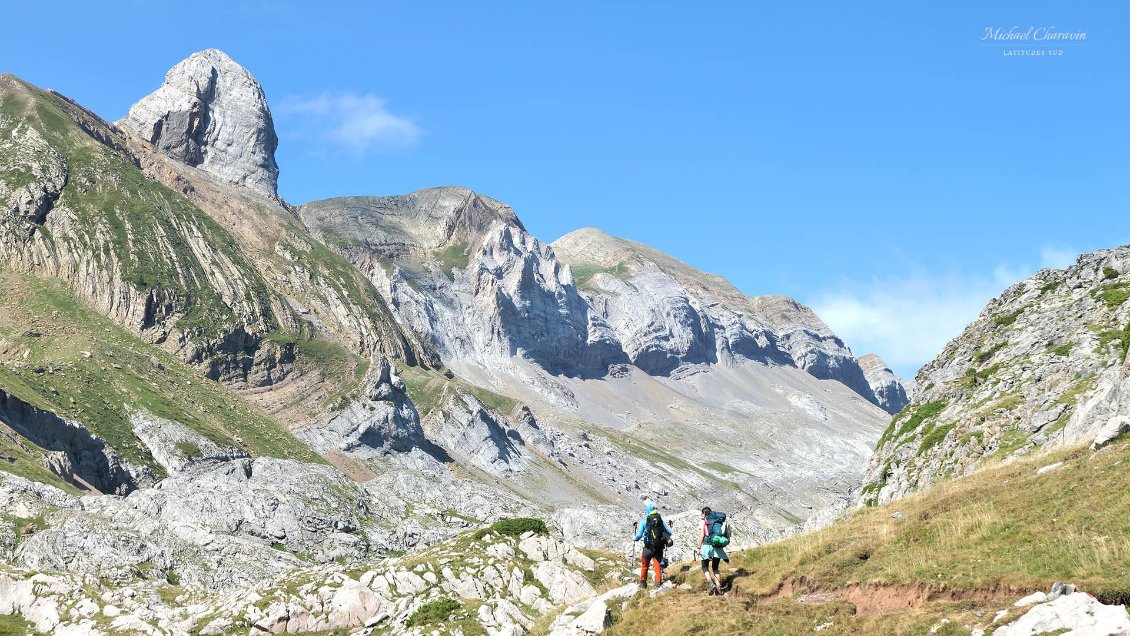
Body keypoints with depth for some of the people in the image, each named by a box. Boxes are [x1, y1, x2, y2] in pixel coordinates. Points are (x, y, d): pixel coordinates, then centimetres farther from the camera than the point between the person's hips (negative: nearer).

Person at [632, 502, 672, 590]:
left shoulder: (644, 521, -7)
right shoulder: (661, 520, -1)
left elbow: (639, 535, -12)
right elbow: (669, 533, 1)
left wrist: (635, 539, 9)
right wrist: (665, 538, 21)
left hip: (648, 547, -2)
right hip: (659, 547, 2)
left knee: (644, 566, 15)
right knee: (658, 565, 14)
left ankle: (643, 583, 21)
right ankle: (658, 582, 9)